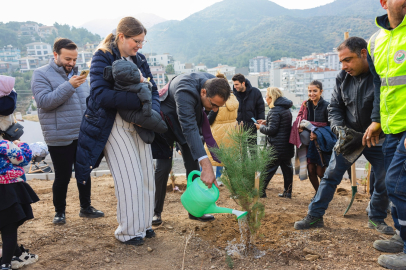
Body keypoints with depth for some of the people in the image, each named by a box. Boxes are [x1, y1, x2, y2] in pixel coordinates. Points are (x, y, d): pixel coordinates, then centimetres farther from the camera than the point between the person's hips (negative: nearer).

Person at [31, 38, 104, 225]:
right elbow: (43, 101, -19)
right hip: (60, 138, -5)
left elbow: (88, 101, 19)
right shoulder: (41, 74, -5)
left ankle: (85, 207, 29)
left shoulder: (77, 74, 11)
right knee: (63, 177, 3)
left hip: (83, 136, 5)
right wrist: (69, 86, -25)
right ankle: (59, 211, 23)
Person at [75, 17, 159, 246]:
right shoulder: (103, 58, -9)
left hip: (138, 125, 6)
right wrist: (139, 101, -27)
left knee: (147, 175, 8)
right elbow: (100, 95, -23)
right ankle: (127, 231, 14)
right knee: (130, 179, -5)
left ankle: (143, 224, 27)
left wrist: (153, 111, -14)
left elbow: (153, 91, 8)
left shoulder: (140, 60, 10)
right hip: (113, 126, -6)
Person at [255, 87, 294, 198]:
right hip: (287, 145, 9)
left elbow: (272, 130, -20)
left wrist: (261, 127, -2)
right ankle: (287, 192, 20)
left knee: (268, 168, -1)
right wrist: (266, 123, 14)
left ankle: (260, 191, 4)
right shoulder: (286, 109, 13)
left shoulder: (275, 110, -16)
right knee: (287, 167, 13)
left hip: (277, 147, -9)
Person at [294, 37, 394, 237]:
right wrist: (339, 127, -17)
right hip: (349, 136, 3)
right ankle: (315, 216, 7)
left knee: (384, 181, 4)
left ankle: (376, 219, 26)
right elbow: (334, 107, 2)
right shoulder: (343, 78, -4)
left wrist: (366, 136, -29)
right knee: (331, 175, -1)